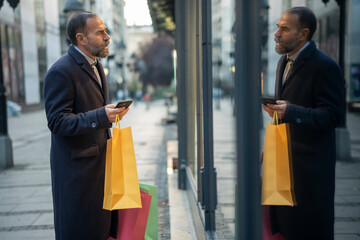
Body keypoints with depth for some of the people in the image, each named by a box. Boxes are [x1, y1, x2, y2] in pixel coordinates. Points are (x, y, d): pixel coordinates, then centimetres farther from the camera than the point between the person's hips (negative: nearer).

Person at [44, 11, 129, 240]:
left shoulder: (95, 65, 13)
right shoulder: (60, 72, -18)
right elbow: (57, 122, -23)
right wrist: (101, 116, -32)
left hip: (100, 162, 9)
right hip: (77, 167, -8)